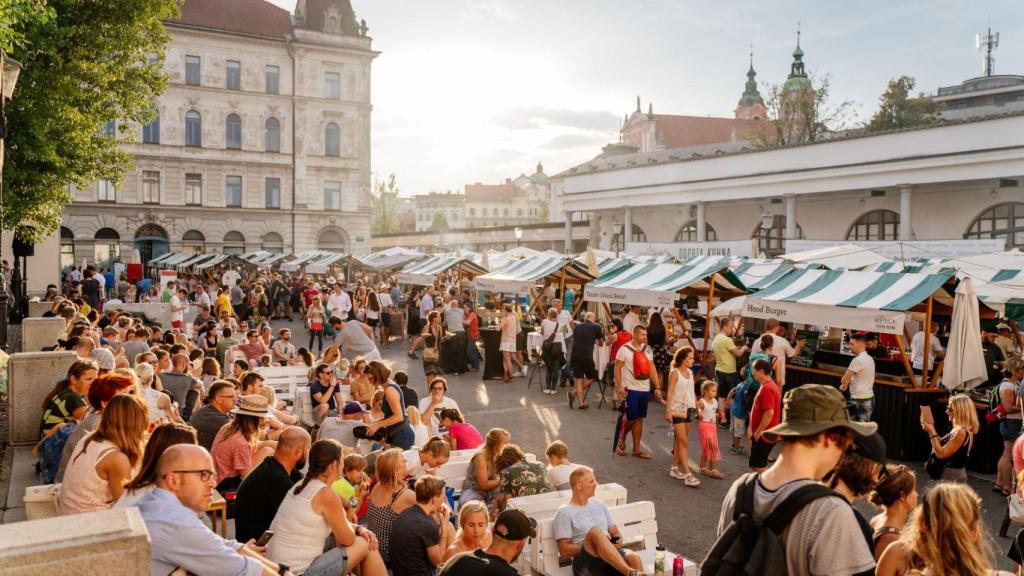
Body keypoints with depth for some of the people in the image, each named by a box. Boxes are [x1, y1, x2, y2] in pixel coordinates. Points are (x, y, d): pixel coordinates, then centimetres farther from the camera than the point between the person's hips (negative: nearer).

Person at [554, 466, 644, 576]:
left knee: (634, 558, -30)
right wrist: (590, 545, -11)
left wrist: (618, 539, 2)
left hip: (611, 555, 5)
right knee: (595, 531, -36)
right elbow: (564, 550, -2)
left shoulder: (599, 505, 24)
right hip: (585, 561, -5)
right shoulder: (564, 512, 4)